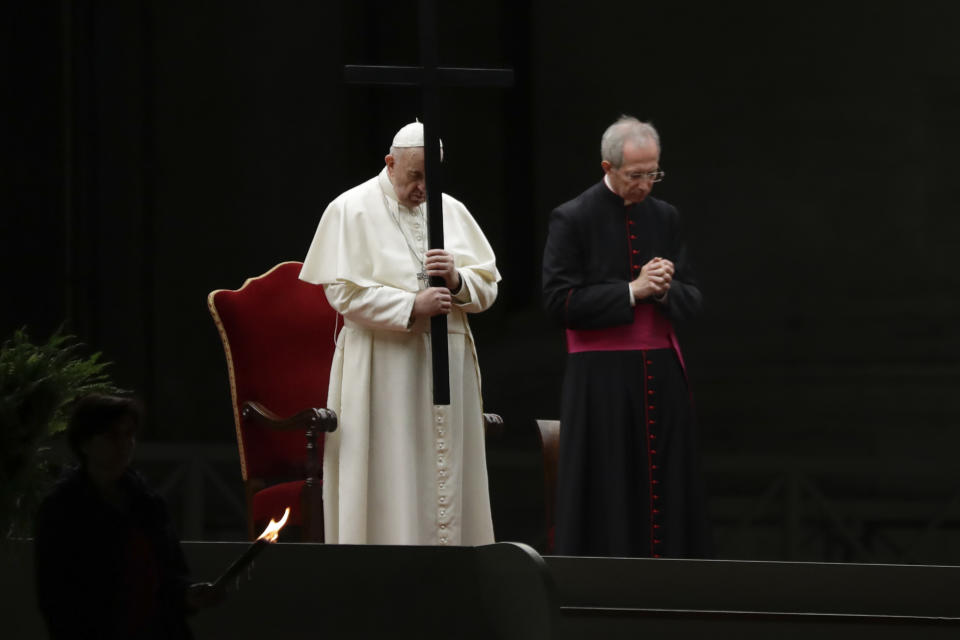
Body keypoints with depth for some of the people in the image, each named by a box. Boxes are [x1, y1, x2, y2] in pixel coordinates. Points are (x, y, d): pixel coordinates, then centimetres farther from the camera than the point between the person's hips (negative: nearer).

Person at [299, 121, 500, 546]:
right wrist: (411, 307, -19)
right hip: (384, 366, -5)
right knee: (391, 482, -7)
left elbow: (488, 288, 12)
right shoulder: (351, 211, -1)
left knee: (447, 476, 3)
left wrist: (458, 280, -11)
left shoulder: (452, 211, 13)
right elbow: (343, 291, -10)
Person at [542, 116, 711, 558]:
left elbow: (693, 300, 12)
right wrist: (631, 291, -15)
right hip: (601, 381, -5)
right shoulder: (572, 219, -4)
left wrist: (666, 290, -11)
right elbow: (558, 300, -10)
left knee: (666, 496, 3)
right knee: (607, 500, -4)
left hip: (661, 373, 5)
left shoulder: (665, 217, 11)